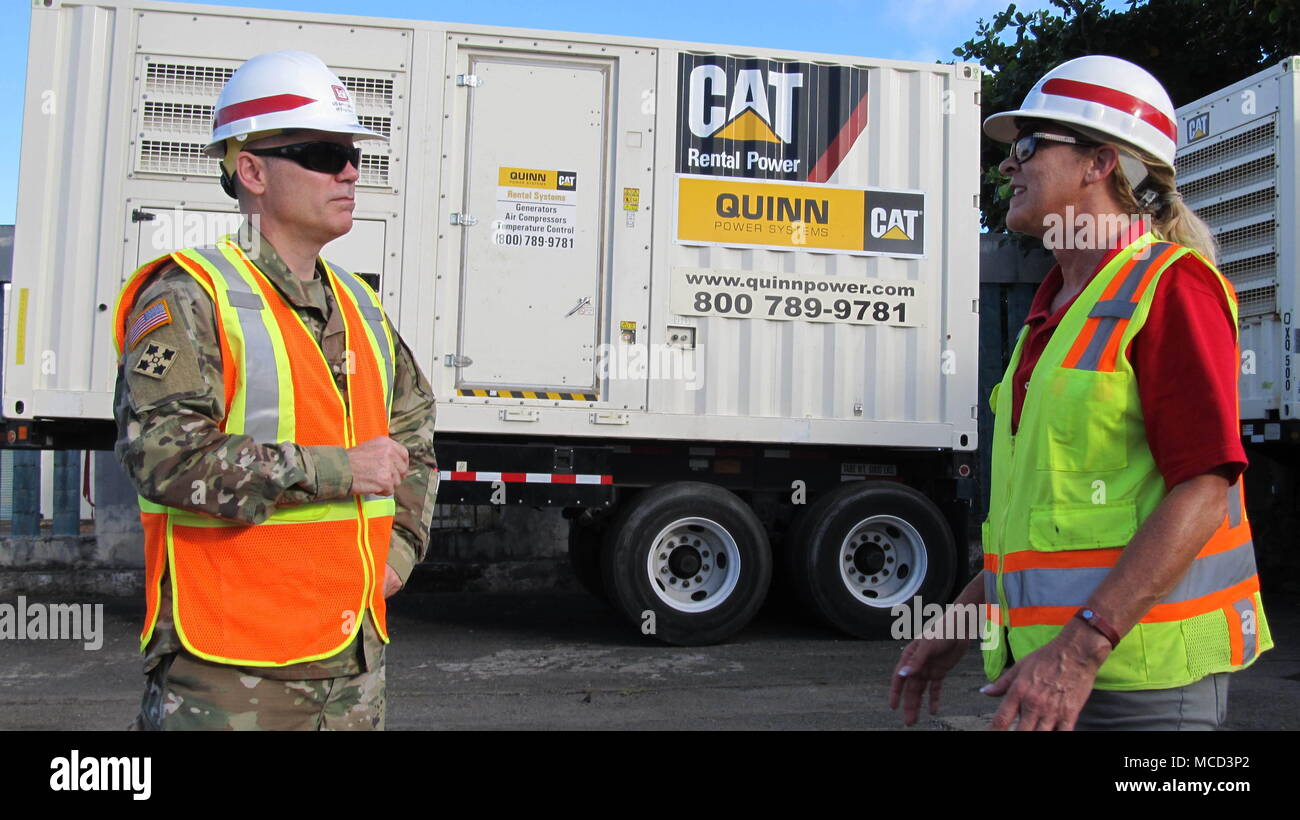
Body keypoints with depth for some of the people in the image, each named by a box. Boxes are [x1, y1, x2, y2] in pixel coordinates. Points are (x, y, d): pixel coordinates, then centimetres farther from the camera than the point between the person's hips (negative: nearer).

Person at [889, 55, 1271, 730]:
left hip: (1141, 675, -8)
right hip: (1054, 661, 8)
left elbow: (1203, 491, -20)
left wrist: (1081, 647, -25)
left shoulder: (1170, 287, -11)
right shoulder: (1056, 309, 16)